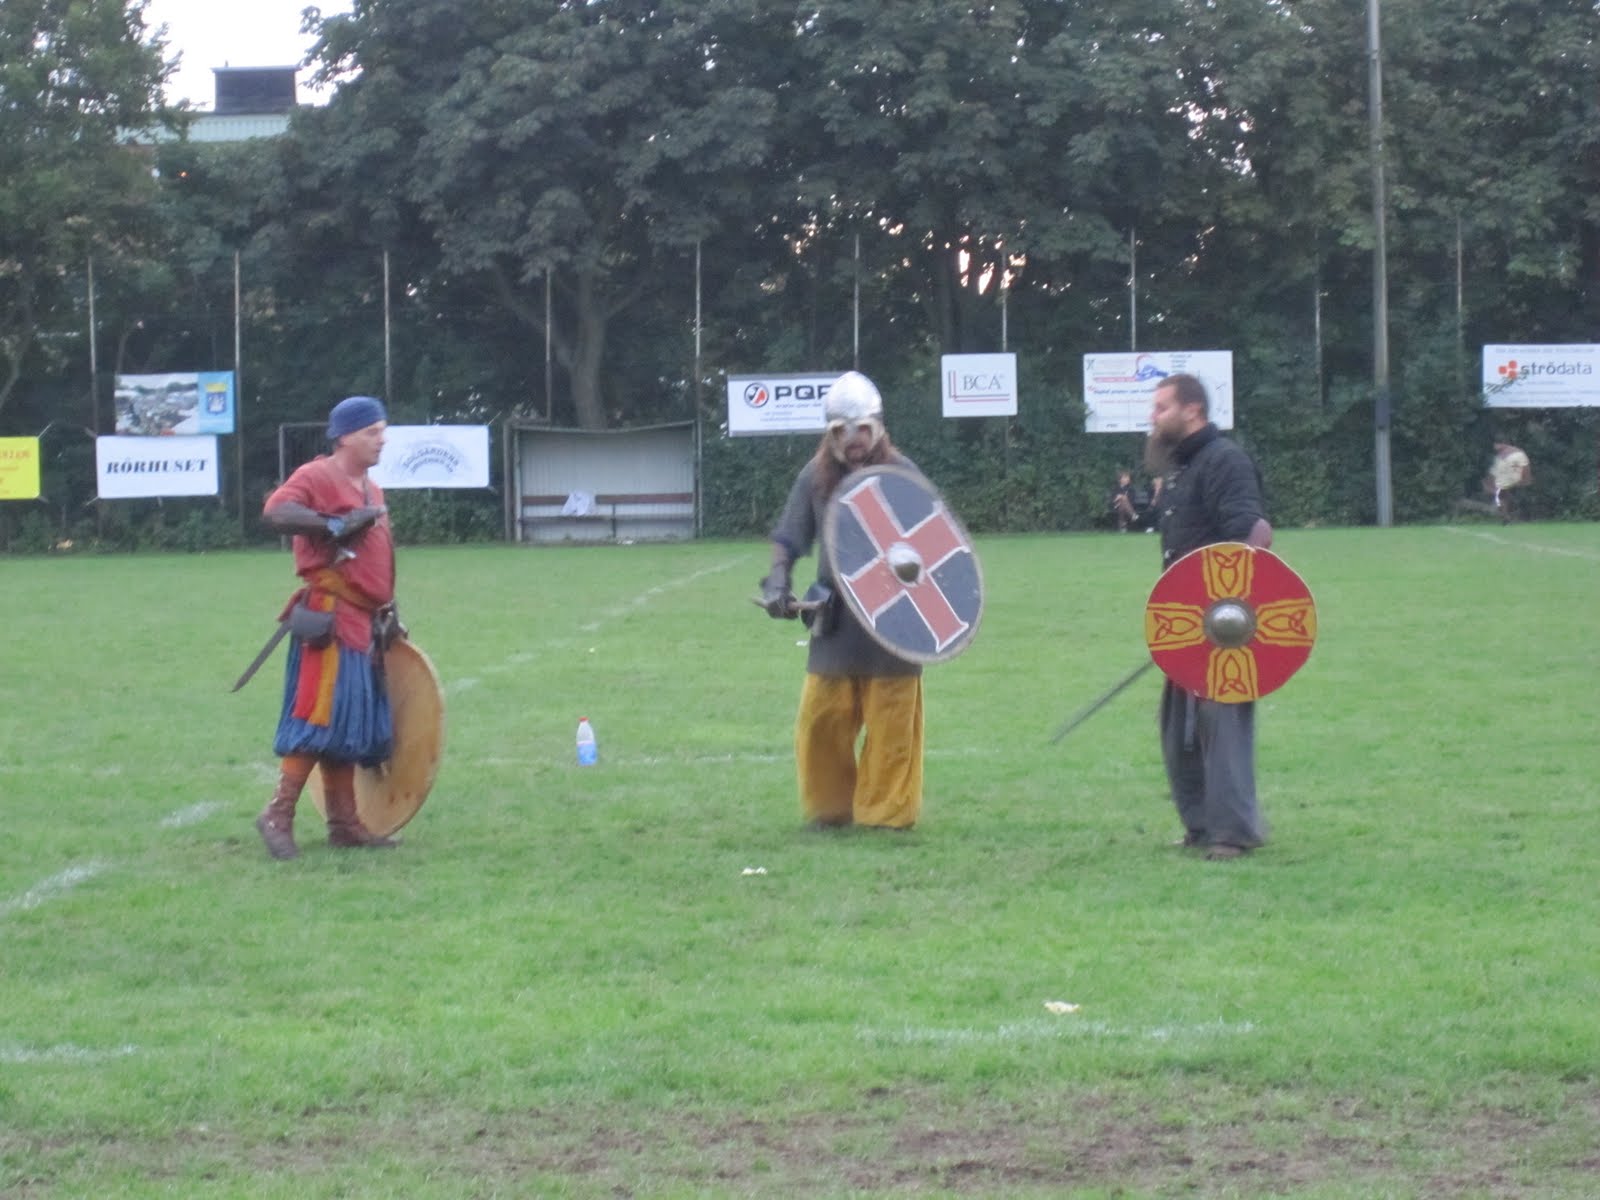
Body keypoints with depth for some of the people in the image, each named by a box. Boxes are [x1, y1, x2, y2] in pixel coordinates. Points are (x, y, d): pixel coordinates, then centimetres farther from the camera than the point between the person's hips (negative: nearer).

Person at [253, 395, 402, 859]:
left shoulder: (371, 489, 21)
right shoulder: (316, 477, -8)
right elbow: (275, 511, -27)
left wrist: (389, 613, 25)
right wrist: (334, 525, -29)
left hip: (362, 622, 9)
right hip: (330, 617, -9)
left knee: (352, 722, 11)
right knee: (320, 714, -12)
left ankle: (344, 822, 16)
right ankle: (278, 815, -7)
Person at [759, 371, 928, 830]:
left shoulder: (901, 473, -4)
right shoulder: (816, 476, 3)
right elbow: (788, 538, 7)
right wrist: (778, 581, -10)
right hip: (834, 618, 3)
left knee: (890, 723, 3)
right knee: (820, 718, 3)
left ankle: (887, 811, 15)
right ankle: (830, 806, 19)